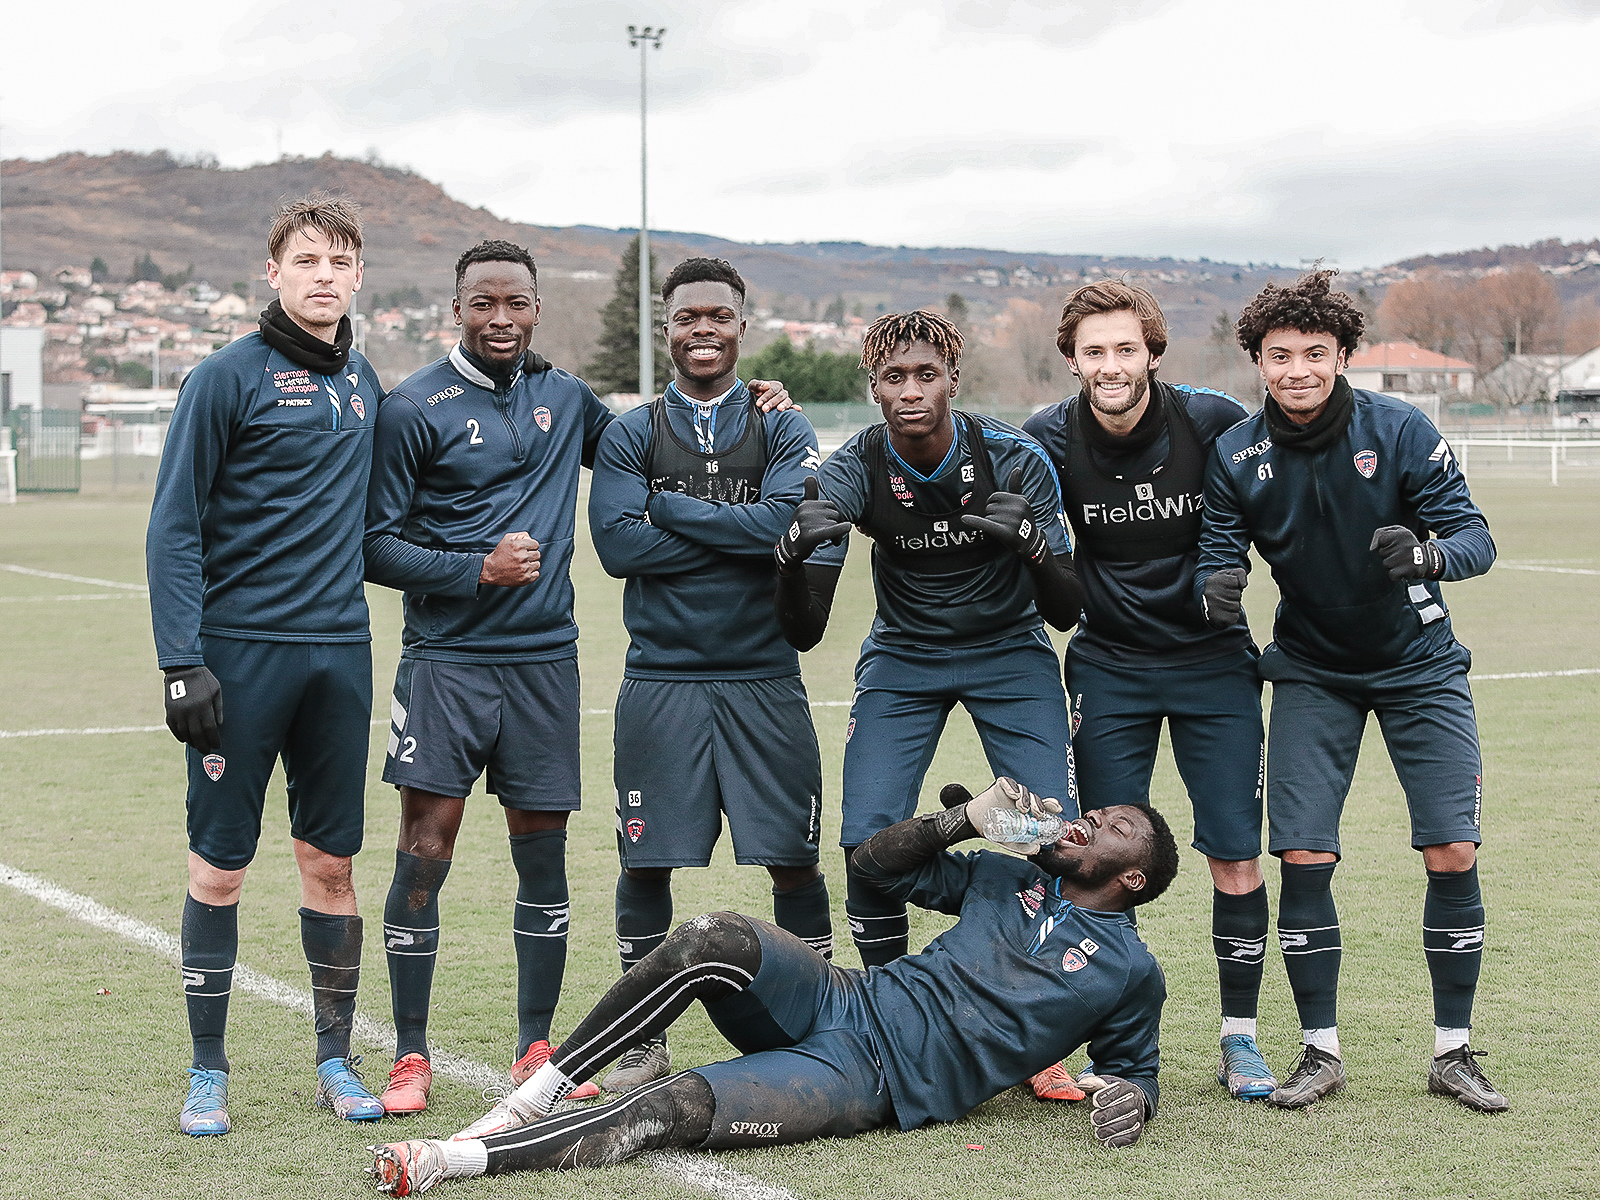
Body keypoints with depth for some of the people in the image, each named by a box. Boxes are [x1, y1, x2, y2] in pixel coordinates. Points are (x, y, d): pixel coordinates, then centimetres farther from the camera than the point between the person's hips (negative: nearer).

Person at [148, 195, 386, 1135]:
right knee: (219, 867, 1)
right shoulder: (229, 378, -6)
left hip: (340, 651, 5)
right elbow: (175, 529, -8)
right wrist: (181, 662, -14)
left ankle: (336, 1060, 19)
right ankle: (208, 1072, 12)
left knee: (333, 862, 9)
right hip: (241, 651, -5)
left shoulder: (365, 385, 11)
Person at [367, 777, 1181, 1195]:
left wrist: (1132, 1097, -9)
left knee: (677, 1107, -27)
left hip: (870, 1082, -5)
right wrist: (967, 818, 7)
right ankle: (534, 1095, -23)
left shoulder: (1129, 972, 9)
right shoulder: (1012, 881, 22)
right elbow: (878, 864, 23)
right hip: (839, 1001, 5)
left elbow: (1133, 1067, 15)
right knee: (717, 940, -28)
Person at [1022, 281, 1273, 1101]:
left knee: (1236, 857, -3)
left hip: (1212, 659, -1)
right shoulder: (1049, 439, -8)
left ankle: (1239, 1038, 12)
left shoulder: (1214, 422, -13)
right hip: (1109, 669, 1)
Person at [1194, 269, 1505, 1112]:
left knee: (1452, 855, -7)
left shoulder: (1401, 431, -15)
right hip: (1312, 671, 1)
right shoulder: (1234, 455, -10)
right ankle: (1321, 1051, 8)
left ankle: (1453, 1051, 9)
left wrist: (1427, 552, -39)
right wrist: (1216, 591, -32)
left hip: (1419, 664, -1)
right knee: (1304, 858, -8)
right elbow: (1218, 557, -8)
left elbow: (1475, 537, -16)